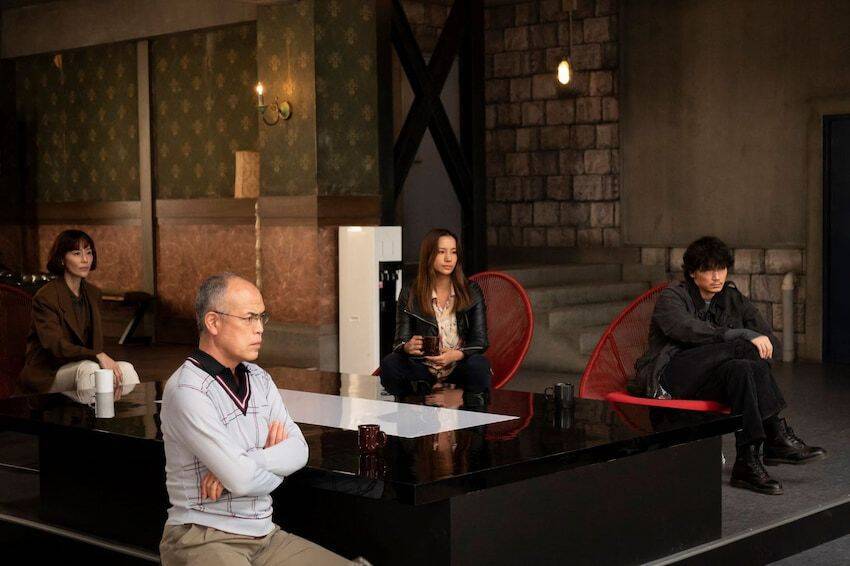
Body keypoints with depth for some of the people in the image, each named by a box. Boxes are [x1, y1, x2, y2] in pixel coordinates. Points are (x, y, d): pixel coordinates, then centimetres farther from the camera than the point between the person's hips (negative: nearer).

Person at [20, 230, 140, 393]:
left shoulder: (93, 293, 12)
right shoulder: (45, 297, -11)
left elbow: (97, 341, 12)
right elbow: (56, 345, -22)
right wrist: (98, 356, -34)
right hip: (48, 374, -6)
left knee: (125, 369, -20)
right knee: (89, 368, -35)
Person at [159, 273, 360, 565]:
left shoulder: (259, 380, 12)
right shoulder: (187, 390, -15)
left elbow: (299, 450, 0)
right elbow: (241, 480, -21)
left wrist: (248, 463, -17)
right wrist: (274, 460, 0)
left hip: (265, 534, 7)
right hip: (203, 538, -7)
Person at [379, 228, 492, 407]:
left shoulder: (471, 292, 3)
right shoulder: (410, 294, 3)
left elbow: (480, 341, -3)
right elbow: (400, 342, -1)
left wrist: (455, 355, -25)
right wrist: (408, 347, -28)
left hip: (460, 367, 0)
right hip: (423, 368, 1)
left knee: (479, 365, -35)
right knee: (389, 363, -29)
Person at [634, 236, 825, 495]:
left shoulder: (734, 300, 15)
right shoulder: (672, 297, -1)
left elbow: (772, 343, 11)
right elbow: (690, 331, -24)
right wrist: (745, 337, -31)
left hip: (707, 381, 6)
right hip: (669, 377, -5)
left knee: (741, 370, -33)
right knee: (744, 348, -29)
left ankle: (747, 463, -40)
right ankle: (779, 435, -32)